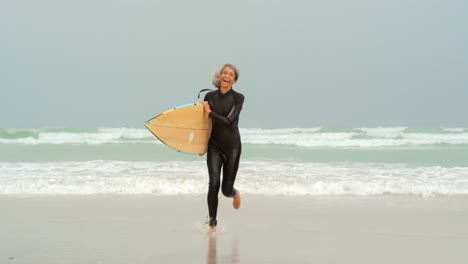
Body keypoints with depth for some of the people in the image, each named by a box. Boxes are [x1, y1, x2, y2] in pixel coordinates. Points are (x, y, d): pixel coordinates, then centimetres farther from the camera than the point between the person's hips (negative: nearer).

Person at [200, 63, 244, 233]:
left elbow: (229, 120, -17)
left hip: (232, 145, -2)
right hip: (214, 145, 2)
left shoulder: (238, 98, -5)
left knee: (226, 189, 1)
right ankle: (212, 223, 0)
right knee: (214, 184, -13)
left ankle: (235, 194, 41)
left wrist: (210, 112, -13)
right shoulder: (210, 96, 3)